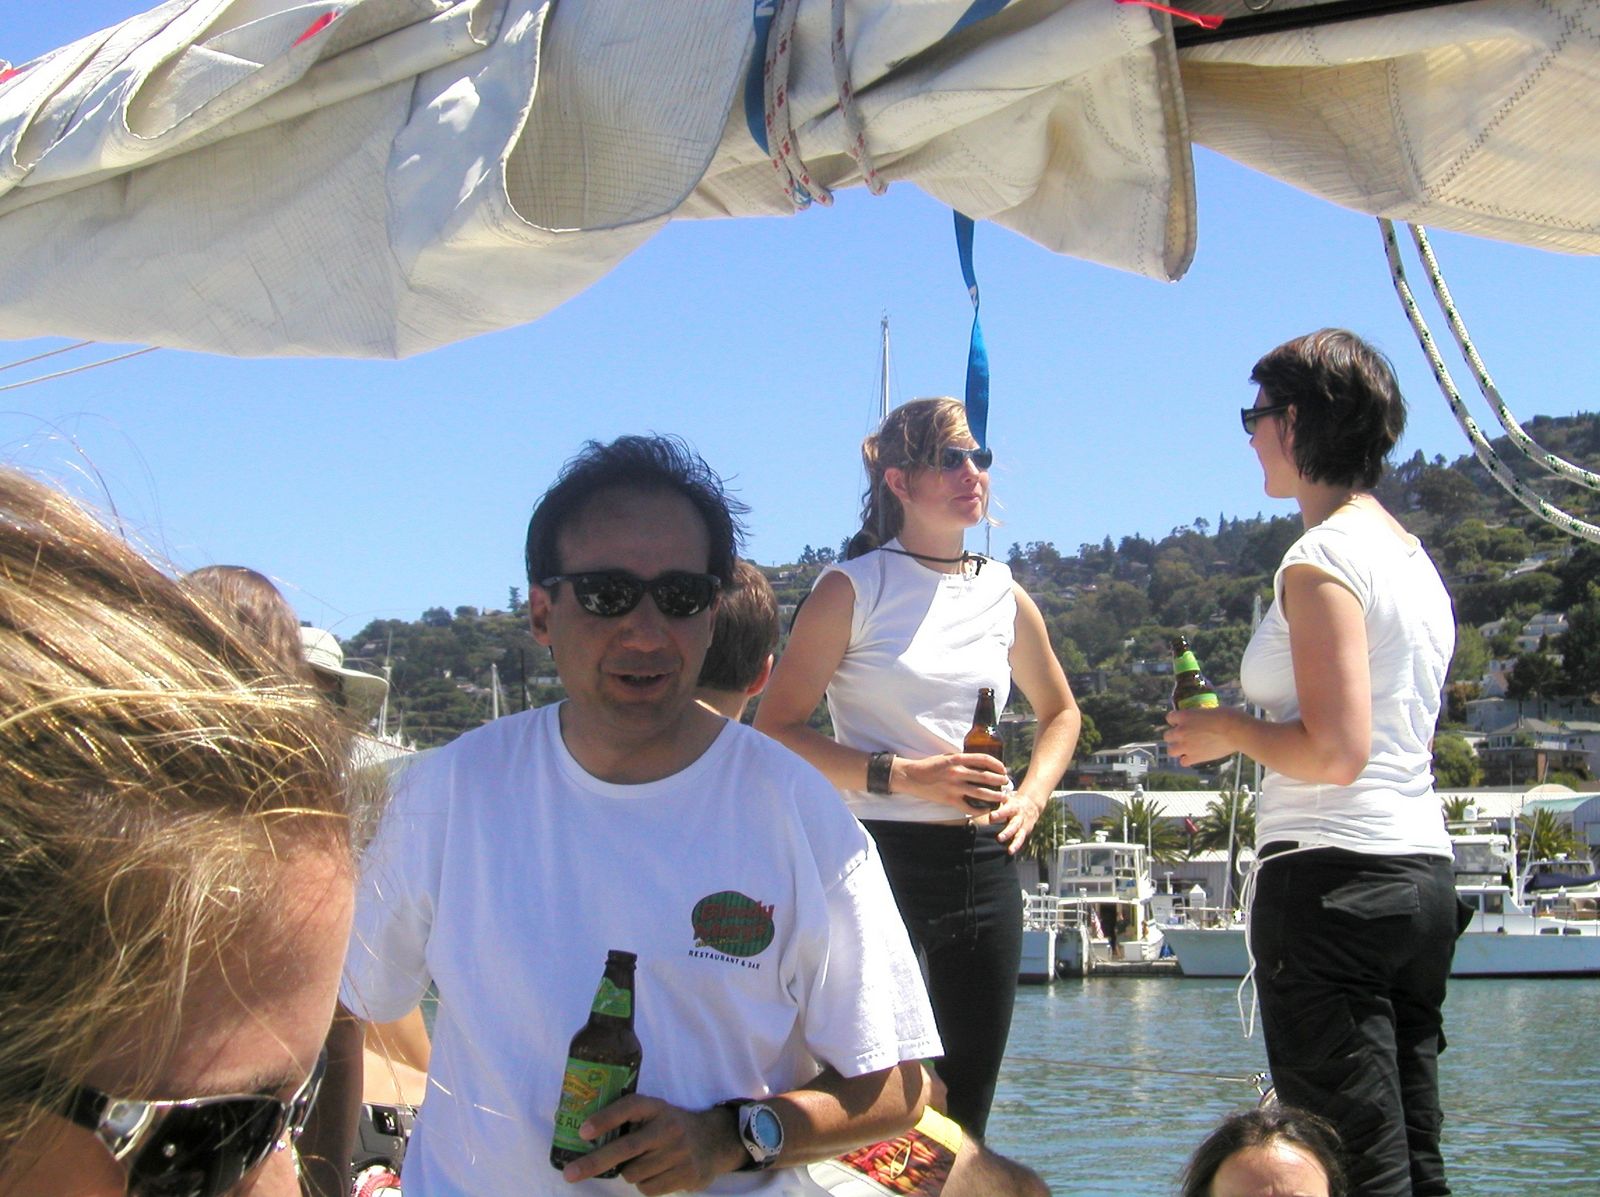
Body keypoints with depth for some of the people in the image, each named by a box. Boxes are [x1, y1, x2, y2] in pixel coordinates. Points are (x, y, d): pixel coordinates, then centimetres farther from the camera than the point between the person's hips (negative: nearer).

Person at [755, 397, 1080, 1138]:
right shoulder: (853, 590, -3)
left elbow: (1059, 711, 27)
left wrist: (1032, 796, 8)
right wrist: (901, 776, -16)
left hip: (984, 857, 5)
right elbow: (776, 730, -8)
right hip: (882, 853, -5)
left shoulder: (1004, 595, 12)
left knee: (968, 1100, 10)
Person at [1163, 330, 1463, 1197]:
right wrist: (1256, 730, 22)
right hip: (1423, 872, 9)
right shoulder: (1412, 555, 16)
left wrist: (1231, 731, -4)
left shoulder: (1322, 558, -11)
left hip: (1333, 875, -9)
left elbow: (1334, 752, -19)